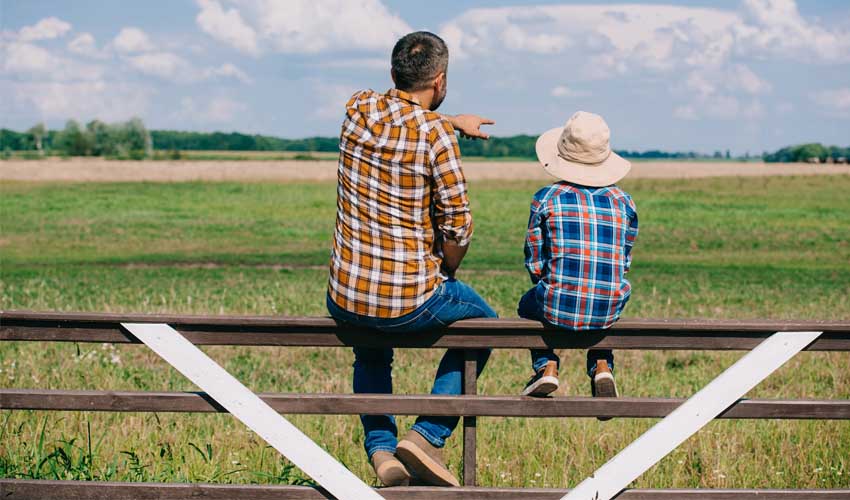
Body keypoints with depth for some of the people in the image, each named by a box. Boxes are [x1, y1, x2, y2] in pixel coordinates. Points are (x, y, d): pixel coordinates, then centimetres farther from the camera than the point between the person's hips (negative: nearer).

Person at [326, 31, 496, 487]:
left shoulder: (359, 109, 0)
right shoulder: (435, 134, -14)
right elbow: (458, 229, -11)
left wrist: (451, 121, 35)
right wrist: (444, 274, 7)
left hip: (344, 299, 5)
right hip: (411, 304, -5)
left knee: (370, 348, 39)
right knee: (482, 322, 26)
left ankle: (380, 449, 23)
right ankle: (427, 435, 13)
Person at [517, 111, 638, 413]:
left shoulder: (546, 199, -3)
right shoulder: (623, 202, 5)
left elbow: (535, 263, 3)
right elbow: (623, 262, 11)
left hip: (558, 309, -2)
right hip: (608, 313, 2)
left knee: (528, 305, 33)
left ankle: (546, 366, 14)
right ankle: (602, 367, 18)